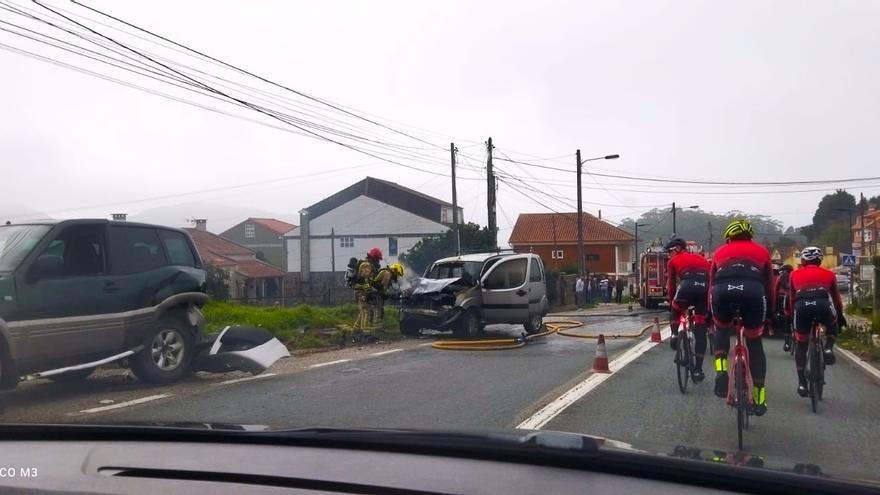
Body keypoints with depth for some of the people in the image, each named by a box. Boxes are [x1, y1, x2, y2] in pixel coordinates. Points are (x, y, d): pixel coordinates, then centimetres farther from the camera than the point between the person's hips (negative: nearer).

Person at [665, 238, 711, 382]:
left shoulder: (673, 261, 25)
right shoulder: (702, 259, 35)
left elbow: (671, 286, 25)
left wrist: (671, 304, 38)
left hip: (687, 286, -3)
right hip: (705, 289, 3)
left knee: (675, 310, 34)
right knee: (700, 332, 11)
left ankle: (674, 335, 12)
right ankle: (698, 370, 11)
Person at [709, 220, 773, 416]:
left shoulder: (720, 252, 34)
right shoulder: (761, 251, 33)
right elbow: (769, 286, 32)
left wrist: (710, 316, 44)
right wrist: (769, 316, 42)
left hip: (722, 290, 0)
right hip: (752, 290, 0)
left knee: (722, 330, 30)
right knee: (755, 343, 19)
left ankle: (721, 372, 9)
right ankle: (759, 399, 18)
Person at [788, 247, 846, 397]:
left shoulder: (795, 274, 29)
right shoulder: (828, 274, 29)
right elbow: (836, 298, 37)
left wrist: (794, 313, 42)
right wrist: (840, 316, 50)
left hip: (802, 306, 0)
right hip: (822, 304, 0)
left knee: (801, 345, 17)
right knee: (833, 326, 35)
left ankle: (802, 383, 14)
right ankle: (828, 348, 9)